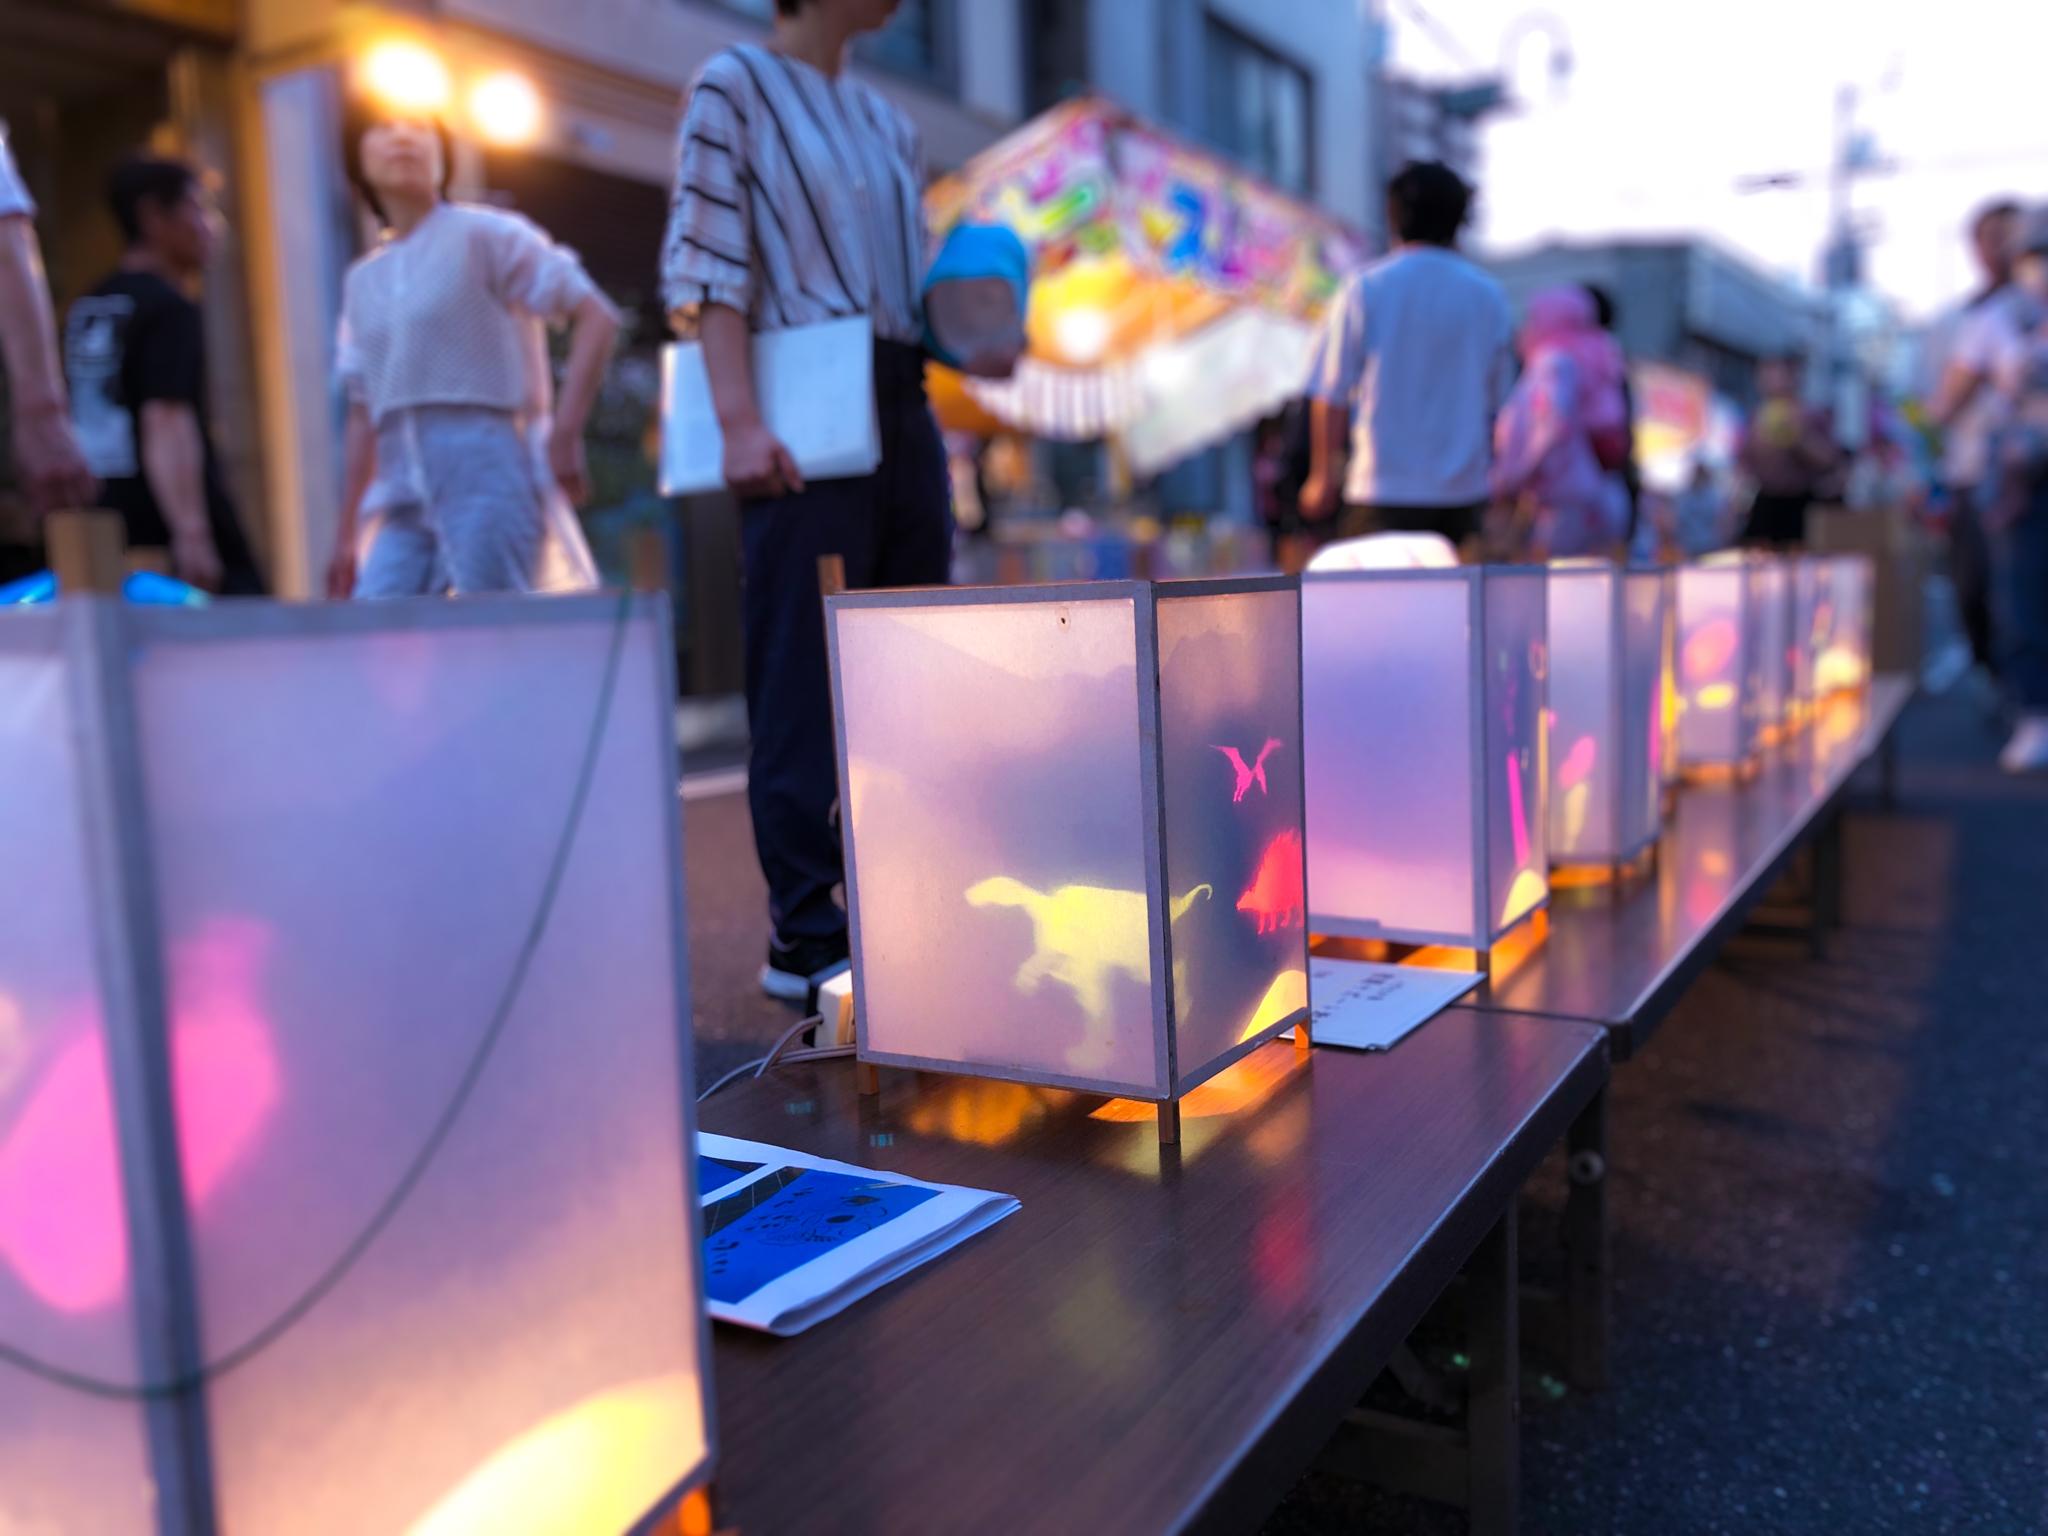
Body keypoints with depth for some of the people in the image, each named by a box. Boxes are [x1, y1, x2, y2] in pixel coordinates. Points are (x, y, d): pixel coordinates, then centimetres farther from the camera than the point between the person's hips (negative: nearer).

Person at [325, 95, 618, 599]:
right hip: (402, 503, 5)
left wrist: (564, 435, -14)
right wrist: (347, 534, 17)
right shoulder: (361, 282, 19)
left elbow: (596, 317, -5)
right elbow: (363, 416, 21)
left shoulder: (484, 235, 3)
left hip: (487, 479, -5)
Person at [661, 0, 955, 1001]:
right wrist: (740, 421, -18)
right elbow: (711, 270, -7)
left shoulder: (887, 124, 22)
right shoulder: (736, 86, 3)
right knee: (802, 684, -7)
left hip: (905, 411, 7)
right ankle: (805, 935, -1)